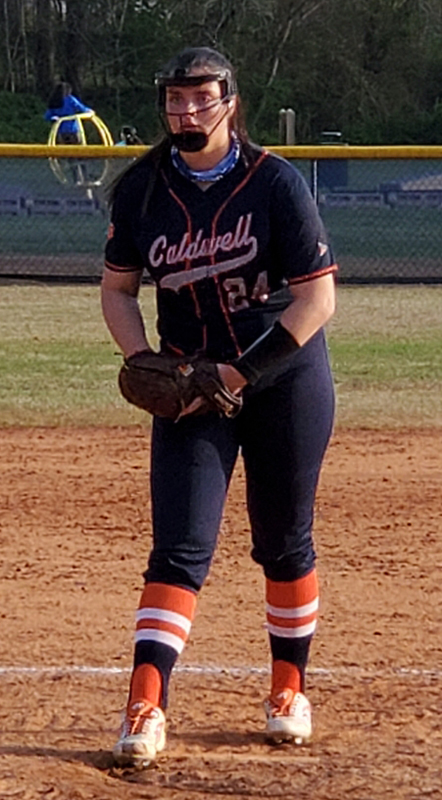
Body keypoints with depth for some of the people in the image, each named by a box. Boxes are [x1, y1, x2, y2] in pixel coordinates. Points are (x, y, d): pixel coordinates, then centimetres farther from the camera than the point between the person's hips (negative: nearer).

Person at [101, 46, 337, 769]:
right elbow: (118, 289, 9)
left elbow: (317, 299, -13)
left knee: (284, 543, 8)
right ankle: (145, 708, -16)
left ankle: (289, 690, 25)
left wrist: (243, 372, -20)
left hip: (285, 377, -2)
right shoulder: (141, 189, -2)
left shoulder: (275, 182, -12)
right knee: (181, 545, -9)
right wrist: (145, 365, -9)